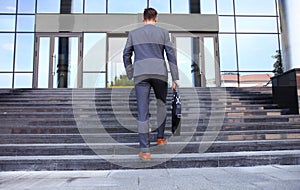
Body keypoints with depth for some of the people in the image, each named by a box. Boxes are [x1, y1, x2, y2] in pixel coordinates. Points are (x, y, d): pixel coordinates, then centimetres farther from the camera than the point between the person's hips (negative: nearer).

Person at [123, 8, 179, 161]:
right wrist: (175, 78, 5)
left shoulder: (133, 33, 12)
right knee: (161, 104, 25)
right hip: (159, 73, 0)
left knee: (143, 112, -3)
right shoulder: (163, 33, 8)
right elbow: (171, 56, 3)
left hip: (141, 75, 0)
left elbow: (126, 56, 13)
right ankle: (160, 137, 29)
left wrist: (130, 76, 22)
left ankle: (145, 151, -8)